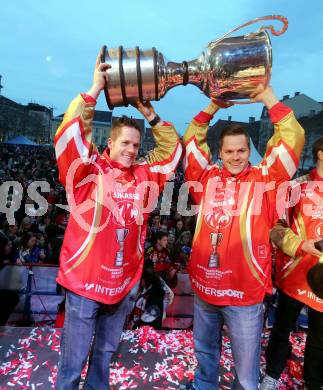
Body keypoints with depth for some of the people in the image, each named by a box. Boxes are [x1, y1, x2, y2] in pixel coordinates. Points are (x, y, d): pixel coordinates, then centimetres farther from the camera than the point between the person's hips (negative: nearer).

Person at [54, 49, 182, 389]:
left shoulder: (143, 175, 2)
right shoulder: (89, 171, -9)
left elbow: (172, 148, 8)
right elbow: (70, 134, -20)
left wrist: (150, 115, 0)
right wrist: (95, 90, -16)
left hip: (125, 284, 4)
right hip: (85, 282, -4)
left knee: (105, 352, 24)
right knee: (72, 362, 11)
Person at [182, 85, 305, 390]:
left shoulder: (263, 180, -4)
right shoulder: (208, 178, 3)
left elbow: (292, 140, -11)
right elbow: (191, 142, 7)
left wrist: (269, 99, -8)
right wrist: (213, 107, 3)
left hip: (245, 292, -3)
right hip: (203, 286, 3)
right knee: (205, 351, 24)